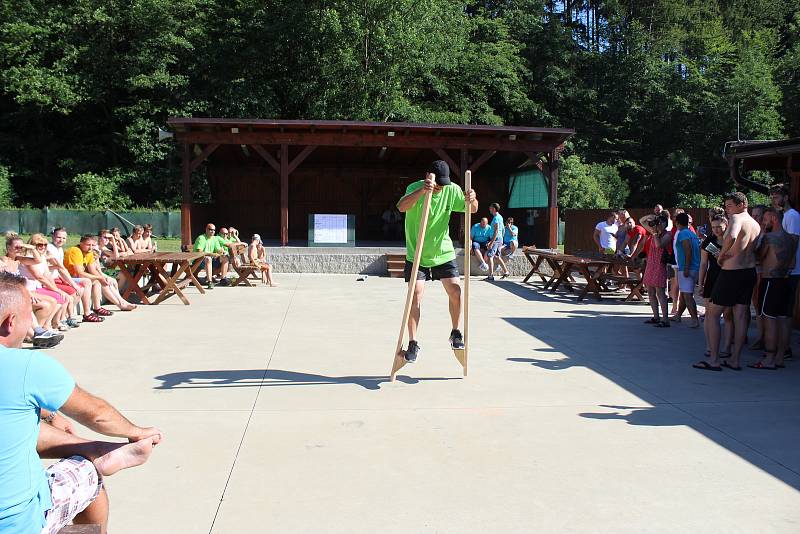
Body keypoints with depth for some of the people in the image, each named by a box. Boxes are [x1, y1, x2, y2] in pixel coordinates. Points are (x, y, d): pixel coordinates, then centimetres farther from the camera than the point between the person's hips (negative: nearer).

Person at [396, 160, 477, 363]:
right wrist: (422, 190, -51)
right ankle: (413, 343, 2)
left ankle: (455, 333, 20)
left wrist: (472, 200, -22)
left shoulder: (451, 190, -5)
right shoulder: (415, 188, -16)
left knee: (455, 291, -3)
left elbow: (472, 210, 2)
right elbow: (401, 207, -36)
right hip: (416, 254, -3)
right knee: (415, 295, -9)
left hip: (444, 252, 3)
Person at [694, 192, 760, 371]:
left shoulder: (737, 218, -12)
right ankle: (735, 360, 16)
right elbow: (756, 249, 15)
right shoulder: (756, 224, 13)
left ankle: (713, 360, 0)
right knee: (741, 315, 11)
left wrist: (721, 255, -18)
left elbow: (731, 237, -33)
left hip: (732, 271, -8)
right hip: (750, 271, 8)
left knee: (712, 314, 2)